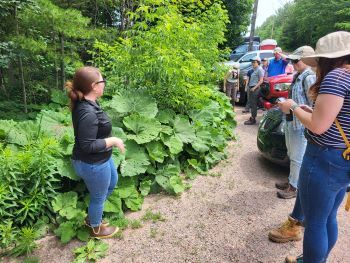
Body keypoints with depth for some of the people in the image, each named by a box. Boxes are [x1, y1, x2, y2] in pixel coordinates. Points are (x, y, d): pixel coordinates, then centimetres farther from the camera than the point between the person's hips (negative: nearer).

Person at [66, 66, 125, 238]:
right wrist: (113, 140, -22)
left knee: (112, 182, 30)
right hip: (93, 164, -10)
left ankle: (92, 217, 48)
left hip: (101, 159, 10)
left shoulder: (86, 103, -2)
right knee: (98, 197, 15)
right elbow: (88, 146, -30)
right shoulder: (87, 113, -33)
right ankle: (96, 229, 44)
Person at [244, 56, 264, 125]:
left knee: (254, 104, -6)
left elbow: (261, 80, -16)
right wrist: (249, 87, 14)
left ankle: (253, 119, -1)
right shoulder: (254, 69, 18)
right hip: (251, 88, 9)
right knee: (251, 103, 13)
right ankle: (252, 118, 21)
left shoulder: (259, 69, -9)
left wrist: (254, 88, -20)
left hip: (255, 89, -9)